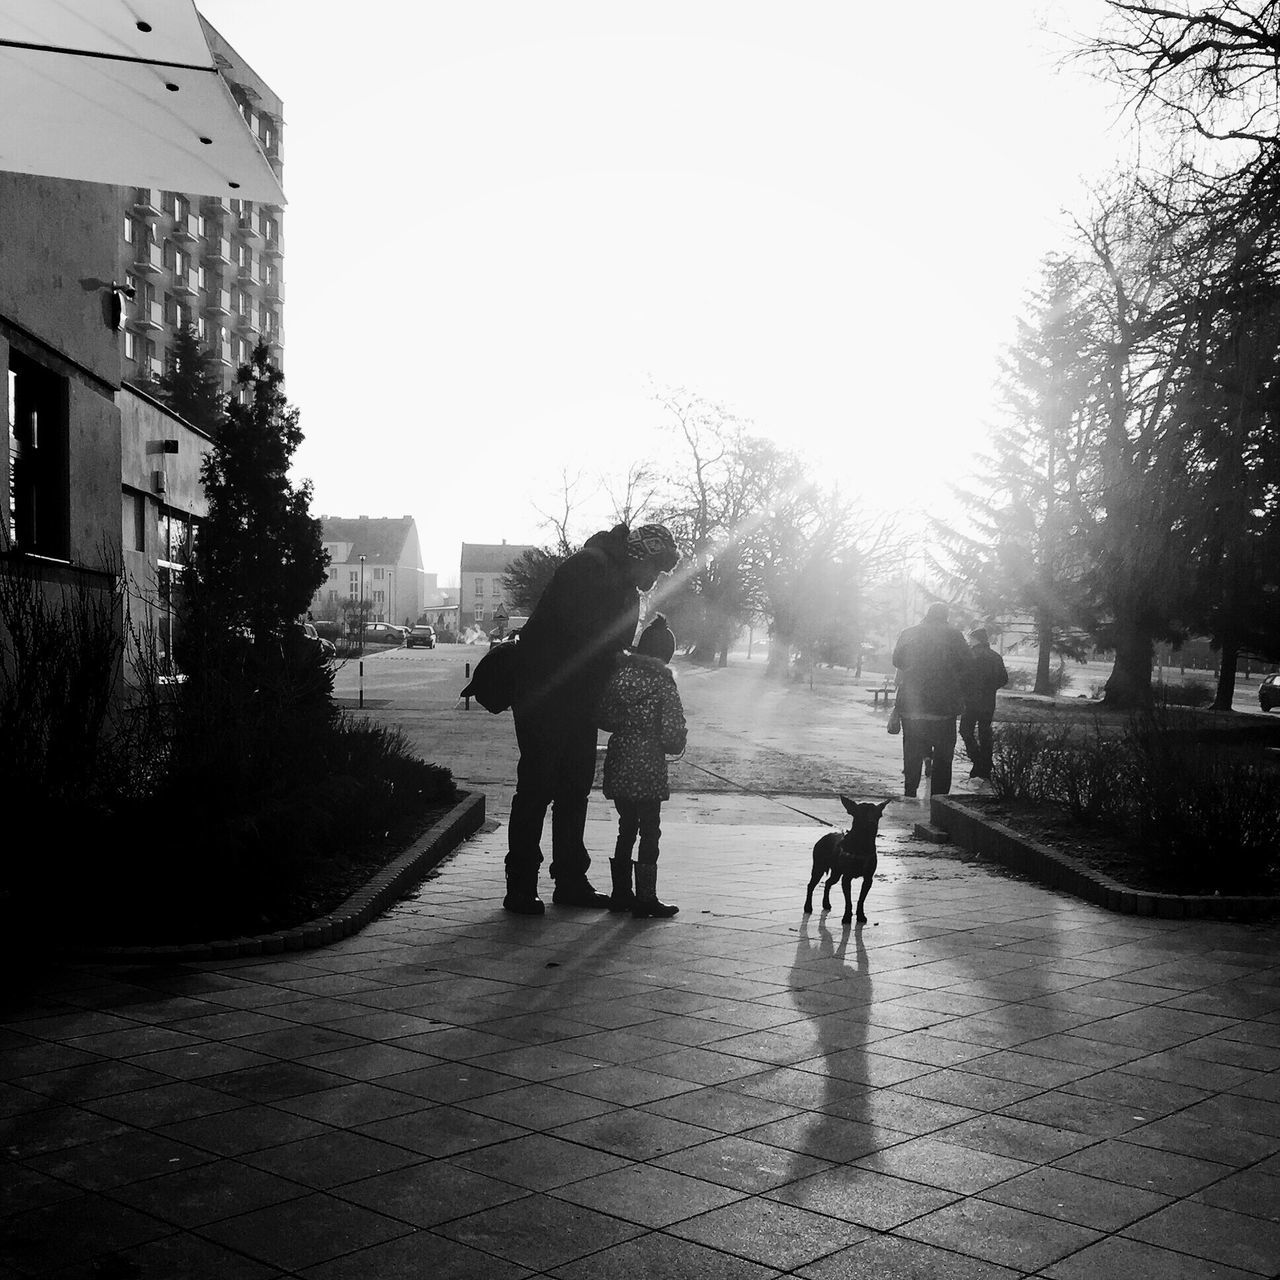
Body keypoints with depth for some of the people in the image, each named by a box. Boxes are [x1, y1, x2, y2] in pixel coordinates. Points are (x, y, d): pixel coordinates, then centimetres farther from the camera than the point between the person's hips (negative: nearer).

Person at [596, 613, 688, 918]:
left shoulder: (618, 672, 3)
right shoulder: (663, 682, -10)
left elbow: (602, 717, 6)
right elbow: (672, 732, -13)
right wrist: (675, 744, 8)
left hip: (618, 763, 5)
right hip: (648, 767, -5)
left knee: (626, 828, 16)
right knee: (649, 831, 5)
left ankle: (621, 893, 22)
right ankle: (645, 899, 7)